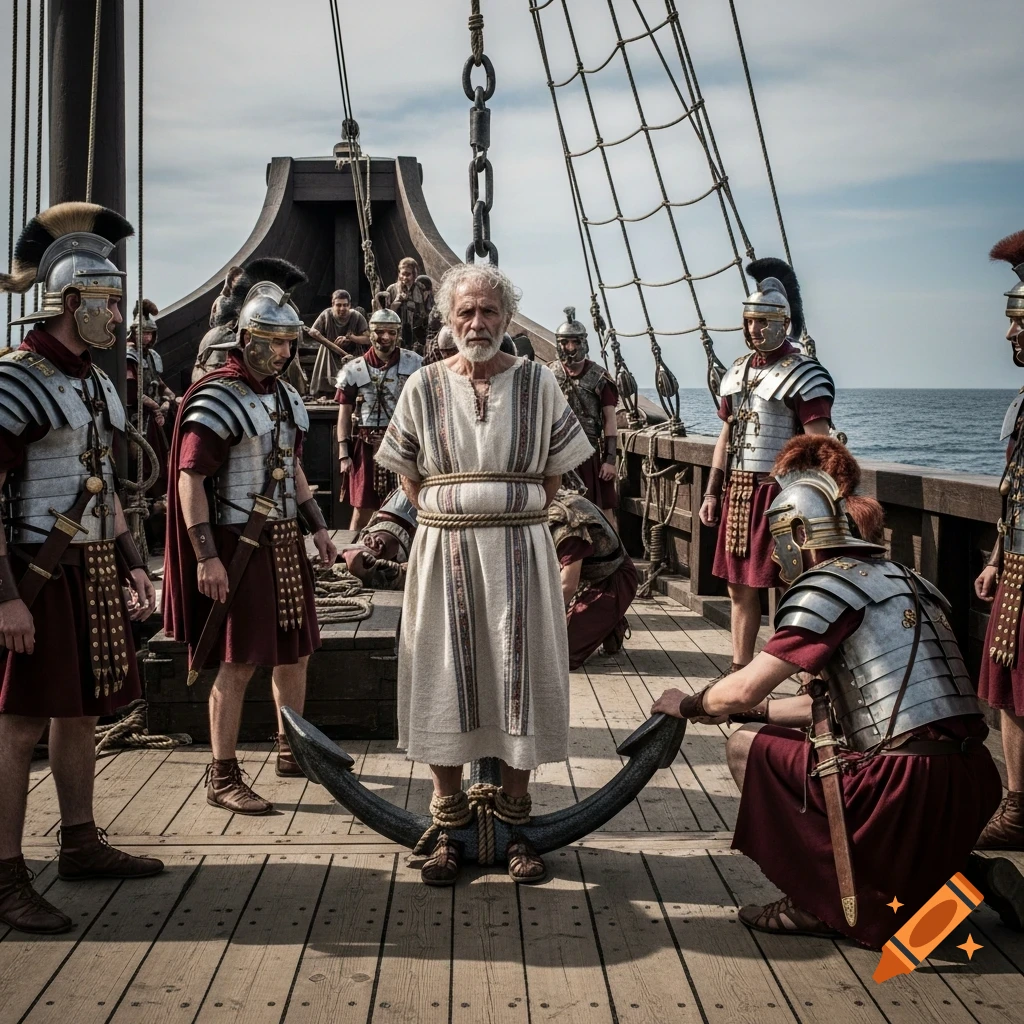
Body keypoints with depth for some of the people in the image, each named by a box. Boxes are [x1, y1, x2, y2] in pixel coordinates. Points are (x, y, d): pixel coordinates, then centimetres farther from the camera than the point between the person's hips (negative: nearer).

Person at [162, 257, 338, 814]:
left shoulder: (287, 396, 12)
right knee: (238, 662, -4)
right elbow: (189, 479, -18)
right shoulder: (216, 399, -13)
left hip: (284, 539, 8)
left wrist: (318, 527, 16)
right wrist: (207, 558, -23)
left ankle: (292, 750, 32)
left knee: (295, 649, 15)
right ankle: (222, 779, 7)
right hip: (239, 543, -8)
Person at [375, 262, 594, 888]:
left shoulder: (537, 383, 2)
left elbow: (555, 470, 7)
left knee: (519, 676, 3)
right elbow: (409, 473, 11)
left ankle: (515, 824, 15)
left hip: (520, 552, 0)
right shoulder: (425, 387, 4)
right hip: (443, 552, 1)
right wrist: (452, 522, 6)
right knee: (445, 678, 3)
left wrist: (514, 522, 4)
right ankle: (449, 827, 15)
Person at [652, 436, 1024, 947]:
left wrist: (690, 704, 12)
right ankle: (967, 872, 19)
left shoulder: (831, 583, -6)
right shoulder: (902, 578, 19)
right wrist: (756, 709, 30)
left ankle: (819, 903, 9)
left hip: (912, 785, -8)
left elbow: (742, 690, -8)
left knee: (747, 747, 5)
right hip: (971, 785, 9)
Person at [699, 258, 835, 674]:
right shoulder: (737, 372, 14)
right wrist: (712, 492, 15)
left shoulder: (805, 375, -9)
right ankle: (739, 670, 24)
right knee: (740, 587, 13)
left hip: (779, 491, -7)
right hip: (738, 491, 7)